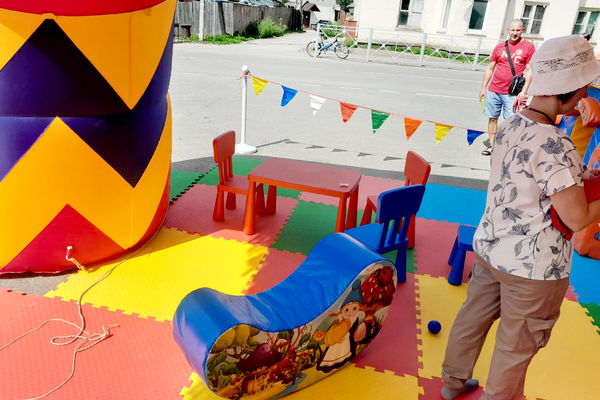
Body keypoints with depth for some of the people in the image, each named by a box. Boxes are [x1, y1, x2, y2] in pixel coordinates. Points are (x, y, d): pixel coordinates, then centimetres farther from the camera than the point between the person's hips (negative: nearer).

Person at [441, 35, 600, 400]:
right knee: (517, 347, 16)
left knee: (473, 317, 24)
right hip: (534, 268, -8)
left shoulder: (511, 126, -2)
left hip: (489, 247, 8)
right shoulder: (556, 146, -27)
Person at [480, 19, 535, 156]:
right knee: (492, 118, 8)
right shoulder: (500, 46, 10)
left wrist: (524, 91, -9)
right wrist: (483, 88, 11)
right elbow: (490, 68, 15)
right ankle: (491, 145, 19)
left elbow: (529, 71, -1)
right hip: (493, 90, 3)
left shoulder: (528, 46, 2)